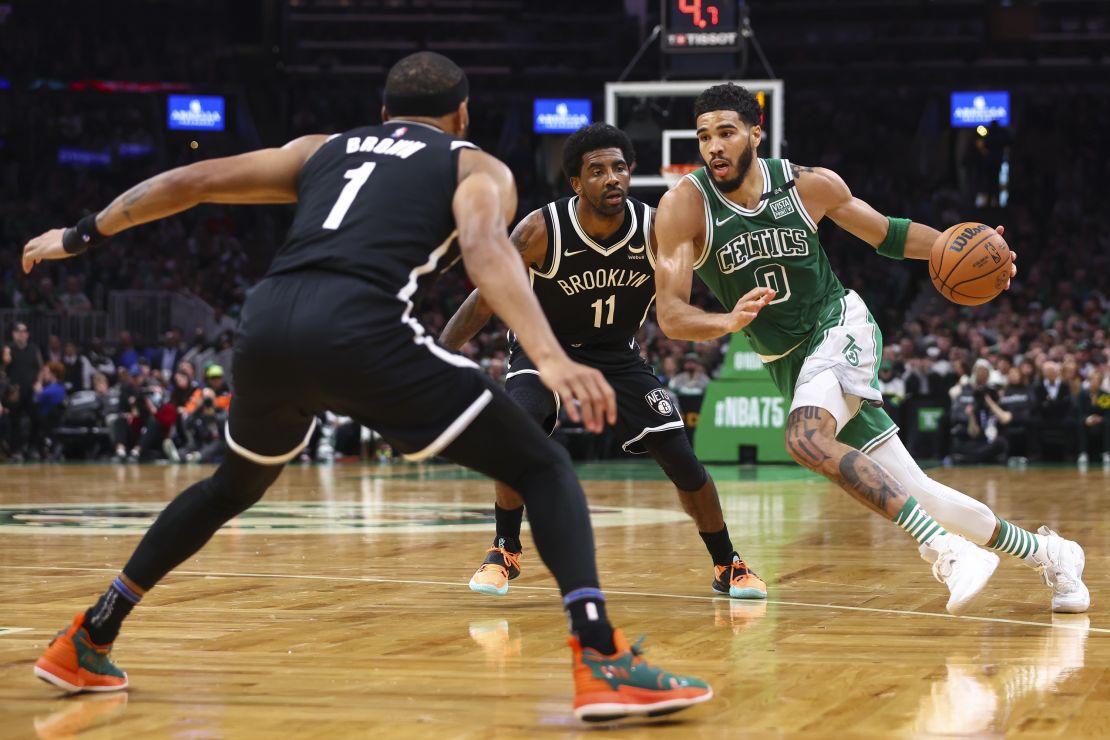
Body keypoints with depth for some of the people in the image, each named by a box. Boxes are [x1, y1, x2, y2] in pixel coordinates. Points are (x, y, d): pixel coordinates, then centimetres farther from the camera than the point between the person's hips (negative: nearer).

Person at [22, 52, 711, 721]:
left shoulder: (322, 149, 32)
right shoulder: (478, 167, 18)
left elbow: (190, 181, 28)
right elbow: (484, 246, -5)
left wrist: (80, 236, 39)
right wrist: (550, 358, -18)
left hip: (268, 325, 5)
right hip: (363, 331, -5)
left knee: (234, 486, 34)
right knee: (545, 470, 5)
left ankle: (85, 644, 36)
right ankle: (603, 663, -14)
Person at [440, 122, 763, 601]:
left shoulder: (656, 230, -18)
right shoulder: (541, 230, -25)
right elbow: (485, 300, -17)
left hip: (617, 355, 2)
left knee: (681, 458, -7)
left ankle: (728, 566, 13)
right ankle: (505, 552, -10)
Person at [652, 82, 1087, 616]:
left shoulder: (808, 185, -9)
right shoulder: (684, 206, -14)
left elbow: (887, 234, 8)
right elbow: (671, 316, -20)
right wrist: (728, 320, -40)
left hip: (841, 329, -2)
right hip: (788, 362, 2)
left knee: (805, 439, -33)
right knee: (912, 493, -1)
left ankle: (946, 550, -34)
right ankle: (1043, 554, 14)